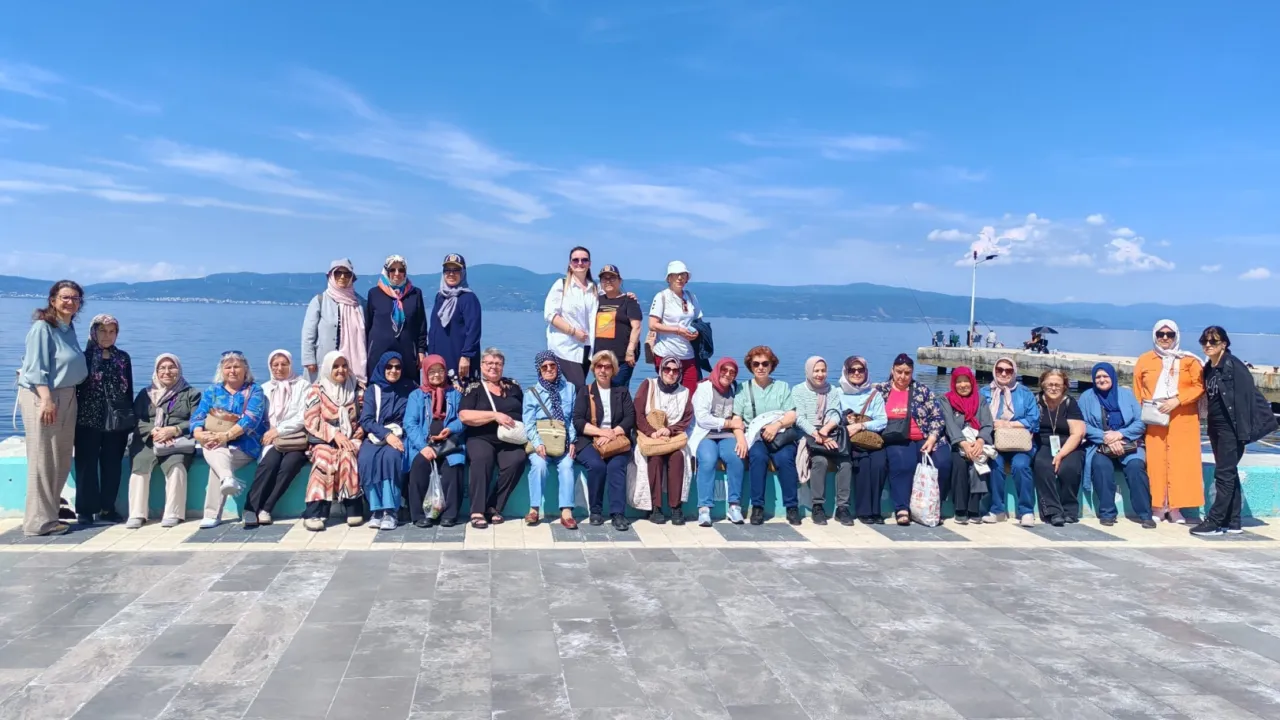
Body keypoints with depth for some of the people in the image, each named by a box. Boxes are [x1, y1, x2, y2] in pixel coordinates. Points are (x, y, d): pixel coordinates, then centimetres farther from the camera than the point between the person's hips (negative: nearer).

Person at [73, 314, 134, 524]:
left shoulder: (123, 358, 11)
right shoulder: (84, 357, 3)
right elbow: (74, 388, 0)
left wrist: (130, 419, 9)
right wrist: (74, 417, -6)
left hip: (116, 421, 3)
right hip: (88, 421, -3)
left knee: (112, 466, 6)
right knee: (87, 465, 1)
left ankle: (107, 508, 14)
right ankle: (85, 510, 7)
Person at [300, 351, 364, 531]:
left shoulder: (355, 389, 13)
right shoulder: (317, 389, 6)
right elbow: (311, 420, -2)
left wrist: (360, 431, -5)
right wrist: (334, 434, -14)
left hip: (350, 438, 1)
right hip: (325, 439, -1)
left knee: (347, 455, -34)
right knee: (324, 457, -34)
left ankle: (353, 509, -30)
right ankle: (314, 512, -34)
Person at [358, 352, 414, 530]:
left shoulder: (408, 389, 11)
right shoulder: (372, 390, 10)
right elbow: (366, 420, -1)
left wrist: (395, 434, -13)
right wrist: (386, 434, -17)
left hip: (399, 436, -1)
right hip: (375, 436, 1)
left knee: (391, 456, -35)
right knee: (366, 458, -32)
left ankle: (390, 510, -34)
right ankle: (375, 509, -26)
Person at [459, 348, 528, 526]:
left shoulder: (513, 386, 18)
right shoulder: (474, 388, 7)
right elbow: (464, 416, -7)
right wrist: (495, 415, -15)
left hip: (510, 440, 2)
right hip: (482, 438, -2)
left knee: (517, 460, -30)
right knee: (482, 458, -35)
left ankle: (493, 507, -19)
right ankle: (478, 510, -30)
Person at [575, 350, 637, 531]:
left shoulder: (622, 392, 15)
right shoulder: (585, 393, 12)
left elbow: (630, 419, 1)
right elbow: (578, 421, -1)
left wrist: (611, 434, -15)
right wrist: (602, 432, -15)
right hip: (589, 442, 0)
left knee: (616, 466, -31)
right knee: (596, 465, -31)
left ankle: (618, 513, -32)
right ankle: (595, 511, -16)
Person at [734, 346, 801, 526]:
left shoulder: (782, 387, 16)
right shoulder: (744, 388, 13)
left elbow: (792, 416, 5)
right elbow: (736, 419, 2)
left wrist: (777, 424, -17)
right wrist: (741, 438, -18)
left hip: (780, 436, 1)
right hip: (754, 437, 0)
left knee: (785, 457, -31)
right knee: (758, 455, -34)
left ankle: (792, 507, -23)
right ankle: (757, 507, -29)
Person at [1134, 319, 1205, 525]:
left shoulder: (1188, 360, 3)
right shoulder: (1144, 360, 8)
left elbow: (1199, 386, -2)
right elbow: (1137, 392, 10)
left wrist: (1177, 400, -13)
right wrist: (1140, 415, 3)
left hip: (1182, 419, -1)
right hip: (1153, 419, 1)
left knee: (1180, 462, -2)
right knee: (1156, 461, 0)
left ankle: (1175, 508, 5)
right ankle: (1158, 507, 7)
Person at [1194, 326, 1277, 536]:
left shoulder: (1234, 365, -13)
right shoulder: (1208, 368, 10)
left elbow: (1250, 394, -17)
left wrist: (1258, 422, -20)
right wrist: (1209, 421, 7)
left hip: (1231, 427, -8)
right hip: (1216, 427, 8)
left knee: (1224, 474, -6)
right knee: (1229, 474, 12)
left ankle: (1214, 521, -3)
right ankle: (1232, 522, 17)